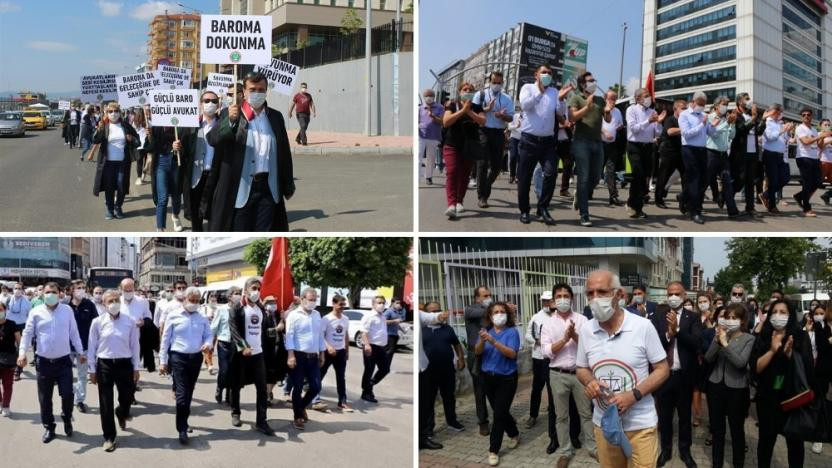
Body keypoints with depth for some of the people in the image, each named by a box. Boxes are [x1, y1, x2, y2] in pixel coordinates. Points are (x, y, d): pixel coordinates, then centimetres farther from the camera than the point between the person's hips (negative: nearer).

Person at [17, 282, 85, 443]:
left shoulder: (67, 310, 2)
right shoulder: (36, 312, -1)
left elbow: (74, 333, 7)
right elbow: (27, 334, -2)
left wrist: (81, 352, 7)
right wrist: (22, 353, -14)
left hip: (63, 360, 0)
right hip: (44, 361, 0)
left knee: (67, 394, -4)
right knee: (45, 398, 7)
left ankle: (67, 419, 24)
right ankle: (49, 428, 22)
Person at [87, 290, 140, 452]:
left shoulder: (130, 321, -3)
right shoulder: (98, 322, -4)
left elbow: (134, 345, 3)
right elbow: (92, 347, 2)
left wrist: (136, 368, 4)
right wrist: (92, 370, 2)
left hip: (124, 364, 1)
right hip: (104, 364, -1)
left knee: (127, 398, 9)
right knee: (106, 403, 4)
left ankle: (121, 414, 46)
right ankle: (109, 437, 17)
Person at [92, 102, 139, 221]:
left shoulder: (126, 126, 4)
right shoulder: (104, 126, -2)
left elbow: (137, 141, 12)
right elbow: (95, 141, -13)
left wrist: (132, 139, -12)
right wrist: (99, 130, -31)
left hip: (122, 162, 1)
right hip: (108, 162, -1)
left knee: (121, 186, 3)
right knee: (109, 186, 3)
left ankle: (118, 207, 21)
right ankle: (110, 210, 14)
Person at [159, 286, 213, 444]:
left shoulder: (202, 318, 7)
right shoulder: (173, 315, -4)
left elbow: (209, 334, 13)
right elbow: (165, 339, -3)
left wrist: (208, 343, -12)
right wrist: (163, 361, -4)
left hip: (196, 358, 4)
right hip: (178, 357, -4)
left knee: (189, 393, 15)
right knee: (182, 394, -10)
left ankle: (183, 422, 32)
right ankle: (182, 429, -6)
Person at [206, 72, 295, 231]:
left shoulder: (276, 117, 11)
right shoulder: (231, 113, 1)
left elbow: (284, 152, 12)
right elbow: (212, 139, -13)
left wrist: (288, 185, 11)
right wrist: (230, 121, -30)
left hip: (268, 187, 3)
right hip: (241, 187, -3)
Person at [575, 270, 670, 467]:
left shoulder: (642, 326, -11)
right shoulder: (585, 330, -1)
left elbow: (662, 369, -6)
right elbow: (581, 369, 11)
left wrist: (634, 395, -20)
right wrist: (589, 381, -12)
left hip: (640, 425, -3)